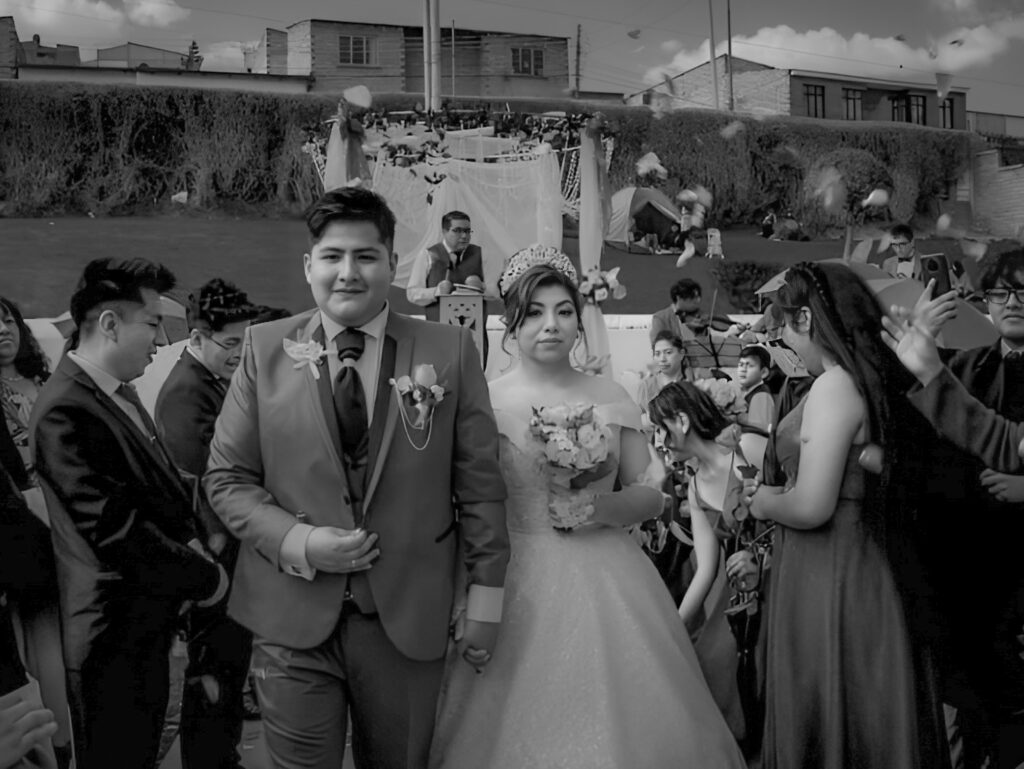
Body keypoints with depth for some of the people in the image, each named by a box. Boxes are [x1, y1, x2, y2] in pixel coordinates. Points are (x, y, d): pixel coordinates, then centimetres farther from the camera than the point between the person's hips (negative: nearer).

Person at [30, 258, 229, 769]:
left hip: (149, 623, 9)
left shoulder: (122, 393, 6)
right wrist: (205, 577, -15)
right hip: (113, 636, -8)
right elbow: (118, 533, -26)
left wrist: (189, 540, 0)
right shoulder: (66, 411, -23)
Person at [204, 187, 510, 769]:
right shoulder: (266, 349, 0)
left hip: (410, 620, 0)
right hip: (293, 618, 0)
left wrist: (486, 597, 1)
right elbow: (227, 478, 3)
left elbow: (480, 483, 1)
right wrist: (298, 542, -12)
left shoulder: (450, 351, -2)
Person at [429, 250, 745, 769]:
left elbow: (651, 496, 7)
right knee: (517, 723, 6)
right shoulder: (486, 402, -2)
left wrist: (605, 505, -11)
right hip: (518, 586, -1)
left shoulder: (612, 399, 4)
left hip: (605, 585, 2)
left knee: (615, 718, 8)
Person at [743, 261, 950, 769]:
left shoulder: (833, 385, -19)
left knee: (829, 726, 6)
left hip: (829, 575, -8)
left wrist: (766, 503, -6)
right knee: (874, 720, 20)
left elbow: (812, 507, -24)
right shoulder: (881, 380, 6)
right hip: (879, 568, 9)